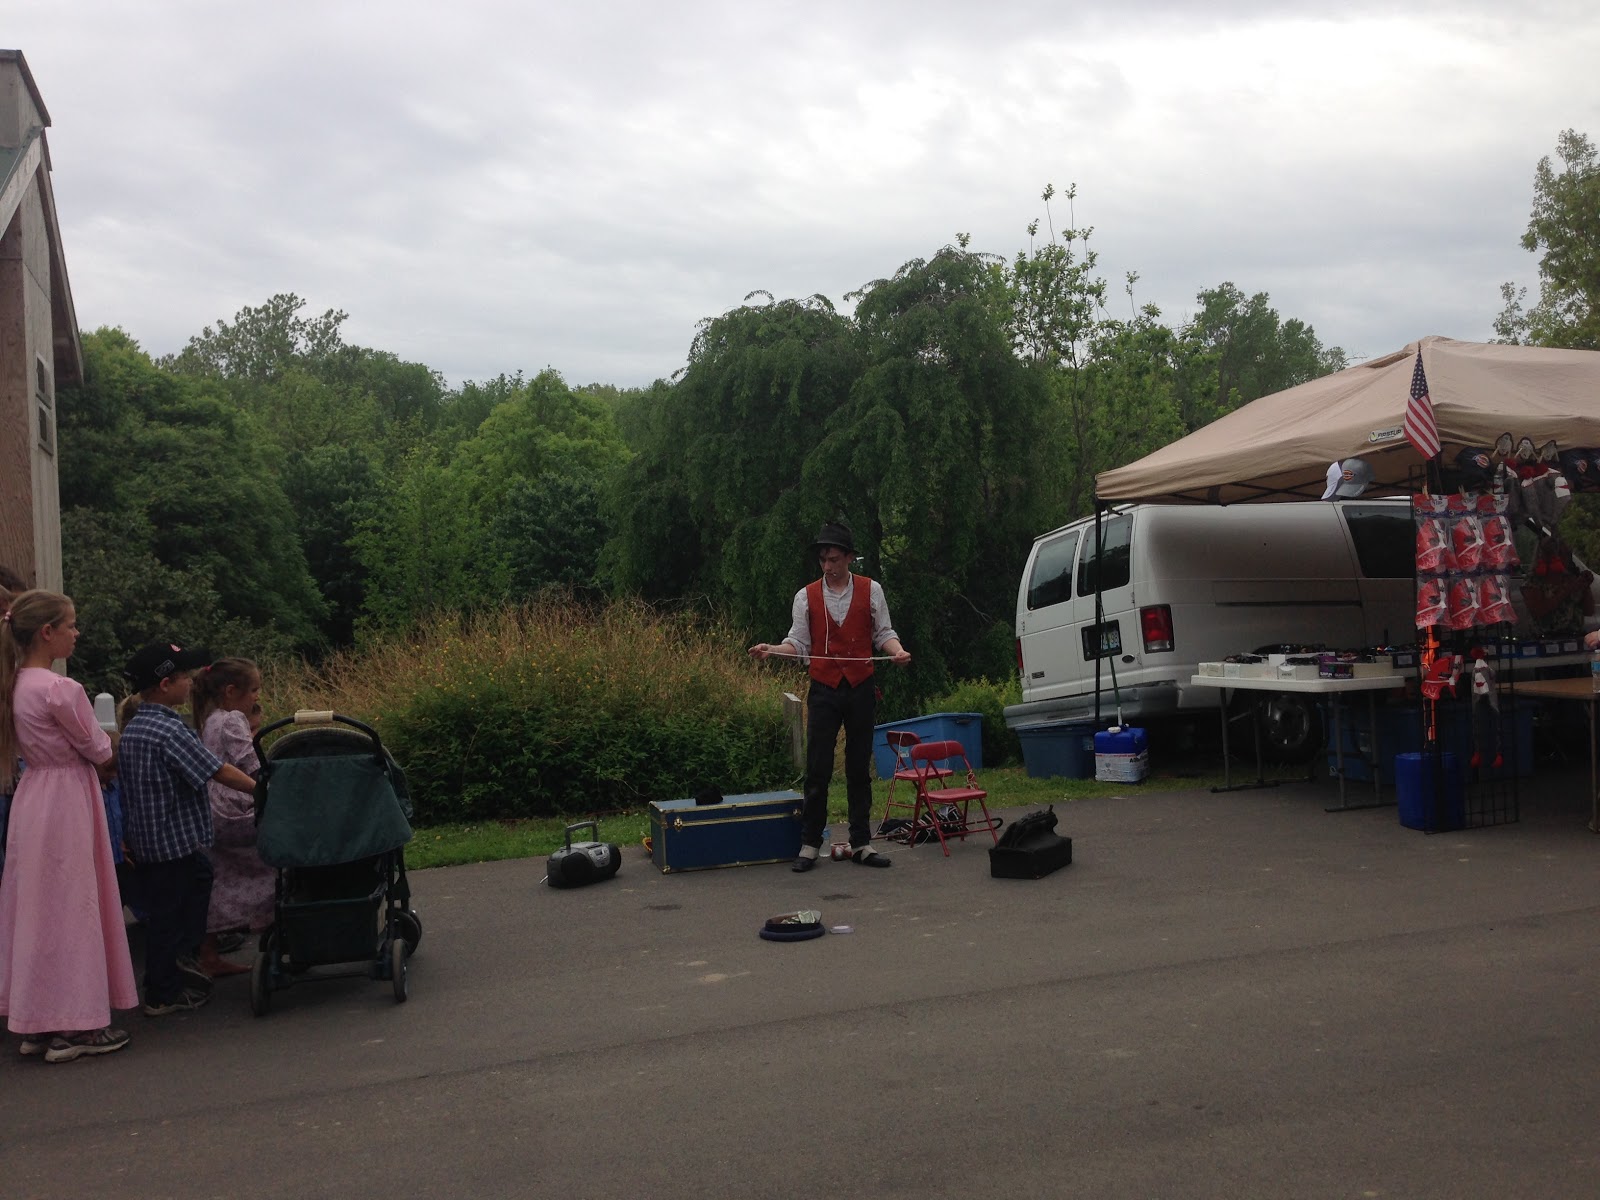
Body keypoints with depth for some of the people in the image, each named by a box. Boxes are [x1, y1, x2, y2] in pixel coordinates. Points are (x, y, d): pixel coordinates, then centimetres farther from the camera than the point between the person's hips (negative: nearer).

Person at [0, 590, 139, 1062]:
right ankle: (72, 1028, 7)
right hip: (66, 801, -9)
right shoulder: (60, 689, -20)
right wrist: (107, 745, 10)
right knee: (70, 909, -1)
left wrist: (84, 744, 10)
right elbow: (99, 752, -10)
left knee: (39, 908, 13)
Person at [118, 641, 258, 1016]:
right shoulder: (170, 730, -21)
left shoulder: (132, 729, 8)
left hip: (143, 841, 9)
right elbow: (218, 771, -21)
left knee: (159, 915, 18)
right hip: (176, 842, -9)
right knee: (170, 918, 1)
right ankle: (163, 996, 10)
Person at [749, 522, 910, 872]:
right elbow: (798, 643, 3)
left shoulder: (871, 590, 7)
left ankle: (861, 843, 15)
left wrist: (897, 651, -15)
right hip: (824, 690, -1)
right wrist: (771, 650, -16)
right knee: (817, 770, -2)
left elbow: (883, 633, 6)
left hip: (861, 689, 1)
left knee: (860, 770, 8)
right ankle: (809, 845, 6)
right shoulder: (806, 596, 6)